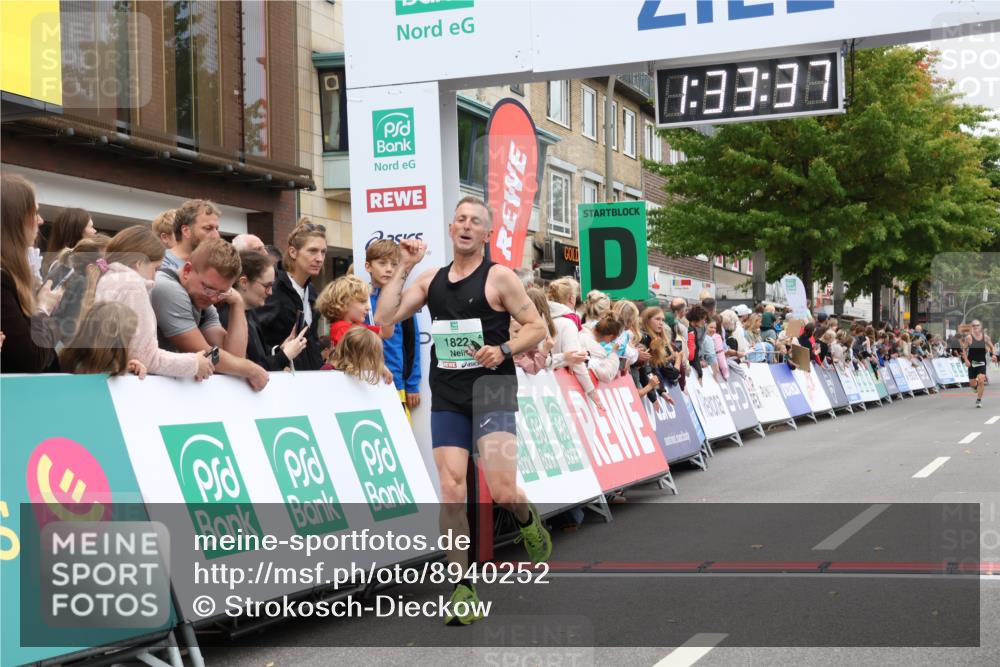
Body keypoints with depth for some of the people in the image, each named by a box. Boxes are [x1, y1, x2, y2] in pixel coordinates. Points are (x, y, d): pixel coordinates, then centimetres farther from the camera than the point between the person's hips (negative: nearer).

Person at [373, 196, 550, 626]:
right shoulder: (431, 280, 11)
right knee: (451, 493, -4)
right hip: (447, 400, 4)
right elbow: (385, 317, 6)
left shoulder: (499, 277, -3)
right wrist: (403, 268, 2)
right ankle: (463, 588, 4)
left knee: (502, 492, -14)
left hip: (492, 393, -4)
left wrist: (504, 351, -19)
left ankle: (528, 521, 23)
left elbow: (537, 328, -2)